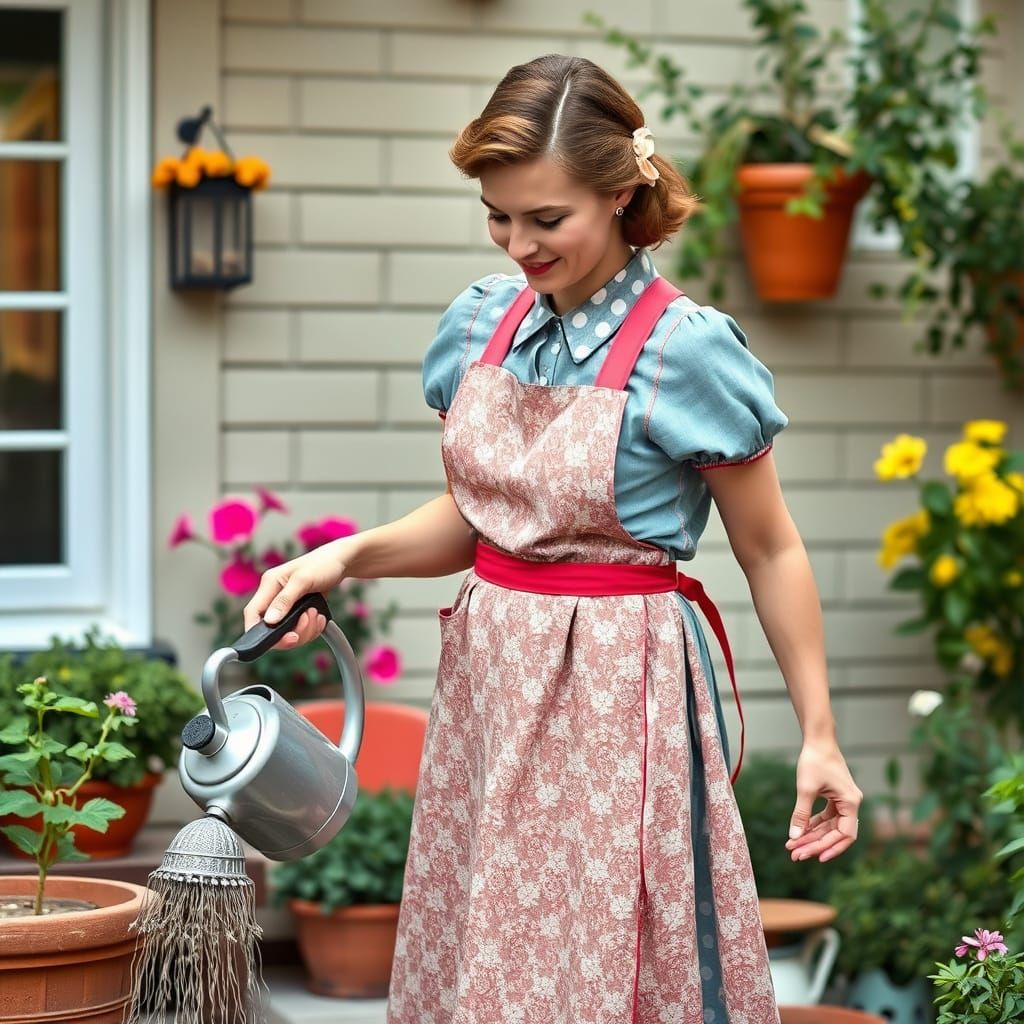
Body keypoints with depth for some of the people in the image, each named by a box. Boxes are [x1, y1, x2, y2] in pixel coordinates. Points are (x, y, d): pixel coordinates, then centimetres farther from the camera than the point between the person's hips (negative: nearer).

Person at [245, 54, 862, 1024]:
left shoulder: (687, 350, -13)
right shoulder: (481, 322, 4)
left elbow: (770, 553, -5)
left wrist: (818, 737, -4)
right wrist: (345, 557, -3)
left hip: (617, 695, -6)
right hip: (489, 684, 6)